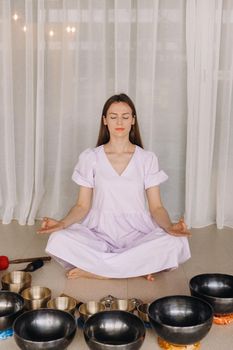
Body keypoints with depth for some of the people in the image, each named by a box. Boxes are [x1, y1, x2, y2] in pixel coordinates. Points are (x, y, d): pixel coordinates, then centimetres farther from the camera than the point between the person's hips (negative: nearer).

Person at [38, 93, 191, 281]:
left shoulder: (147, 158, 2)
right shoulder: (90, 157, 2)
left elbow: (156, 207, 0)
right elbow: (82, 206, 2)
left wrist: (169, 226, -22)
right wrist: (62, 223, -19)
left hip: (137, 234, 1)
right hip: (100, 233, 0)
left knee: (175, 243, -30)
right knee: (59, 241, -30)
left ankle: (92, 269, -19)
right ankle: (139, 267, -19)